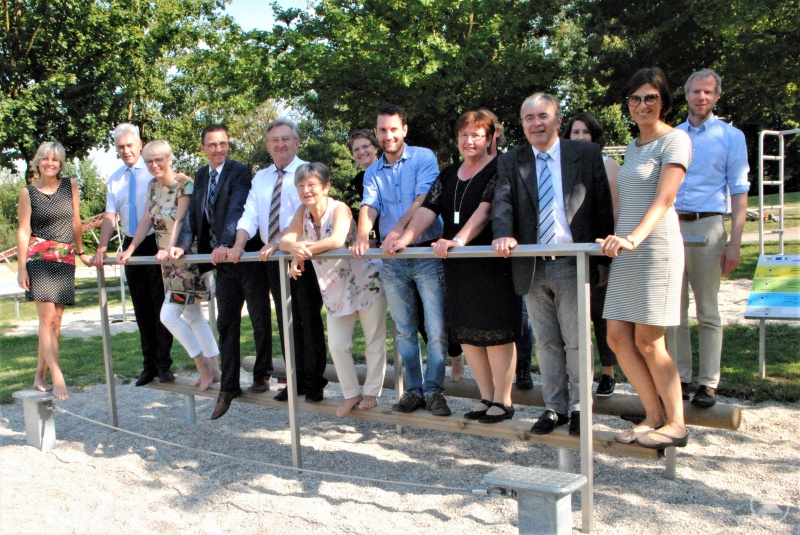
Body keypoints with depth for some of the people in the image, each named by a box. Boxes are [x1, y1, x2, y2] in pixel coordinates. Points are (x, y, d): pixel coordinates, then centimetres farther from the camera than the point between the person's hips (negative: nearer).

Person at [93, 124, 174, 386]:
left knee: (160, 305, 0)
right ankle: (149, 365, 20)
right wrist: (102, 248, -9)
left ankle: (164, 364, 10)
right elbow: (110, 216, 5)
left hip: (156, 244, -5)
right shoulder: (115, 179, 9)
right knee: (141, 308, 11)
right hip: (131, 246, 5)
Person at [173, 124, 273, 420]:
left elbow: (237, 210, -23)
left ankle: (261, 376, 24)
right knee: (226, 324, 9)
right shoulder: (201, 176, 12)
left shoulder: (240, 172, -10)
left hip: (247, 256, -6)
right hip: (222, 262, 6)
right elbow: (193, 214, 8)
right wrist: (182, 245, -7)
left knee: (260, 320, 8)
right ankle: (228, 387, 16)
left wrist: (226, 245, -36)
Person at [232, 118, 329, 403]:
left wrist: (278, 242, -28)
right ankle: (297, 379, 21)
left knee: (309, 320, 0)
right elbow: (250, 214, 4)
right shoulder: (260, 178, 14)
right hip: (273, 260, 6)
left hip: (302, 256, -6)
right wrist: (239, 244, -13)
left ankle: (315, 382, 10)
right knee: (286, 321, 11)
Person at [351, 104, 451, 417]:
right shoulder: (373, 173, 12)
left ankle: (433, 391, 8)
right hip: (392, 260, 5)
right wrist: (362, 237, -24)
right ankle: (413, 390, 21)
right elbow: (369, 206, -3)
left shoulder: (424, 158, -1)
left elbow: (423, 199, -15)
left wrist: (399, 231, -29)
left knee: (436, 329, -5)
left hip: (426, 253, -4)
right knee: (404, 330, 11)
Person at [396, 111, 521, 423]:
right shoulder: (448, 175, 15)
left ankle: (503, 401, 10)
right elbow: (428, 209, 4)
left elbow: (485, 210, -19)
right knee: (466, 333, 9)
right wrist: (405, 238, -12)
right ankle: (487, 397, 22)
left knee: (495, 332, -2)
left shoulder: (498, 170, -4)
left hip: (492, 264, -6)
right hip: (457, 267, 7)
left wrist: (459, 240, -32)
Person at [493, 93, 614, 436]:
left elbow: (603, 205, 3)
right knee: (546, 343, 11)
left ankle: (579, 408, 16)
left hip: (573, 265, -2)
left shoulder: (587, 155, 4)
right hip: (532, 267, 3)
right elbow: (502, 202, -5)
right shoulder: (510, 163, 9)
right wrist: (503, 235, -25)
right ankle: (554, 407, 23)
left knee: (576, 341, 2)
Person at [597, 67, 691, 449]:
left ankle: (676, 423, 10)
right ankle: (653, 415, 17)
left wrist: (635, 238, -32)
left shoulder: (675, 140, -5)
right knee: (618, 337, 3)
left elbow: (663, 199, -18)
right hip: (626, 251, 8)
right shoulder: (632, 146, 19)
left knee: (647, 341, -6)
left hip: (657, 247, -8)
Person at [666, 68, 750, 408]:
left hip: (707, 227, -3)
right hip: (670, 227, 3)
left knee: (707, 312, 1)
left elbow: (739, 192, 0)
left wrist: (734, 242, -9)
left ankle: (708, 383, 7)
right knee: (674, 312, 4)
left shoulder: (731, 136, 5)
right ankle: (680, 379, 12)